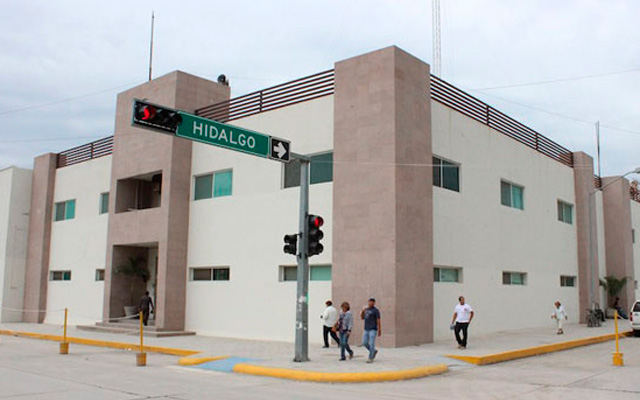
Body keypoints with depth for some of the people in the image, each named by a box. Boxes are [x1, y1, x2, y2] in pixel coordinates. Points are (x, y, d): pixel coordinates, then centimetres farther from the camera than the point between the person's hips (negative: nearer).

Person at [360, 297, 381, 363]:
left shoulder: (376, 310, -7)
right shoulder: (366, 309, 13)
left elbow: (378, 321, -9)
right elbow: (362, 318, 16)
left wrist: (379, 330, -13)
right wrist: (363, 311, -1)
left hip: (373, 329, -7)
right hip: (366, 329, 7)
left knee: (371, 344, -8)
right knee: (364, 343, 6)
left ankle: (370, 358, -2)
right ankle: (374, 351, 27)